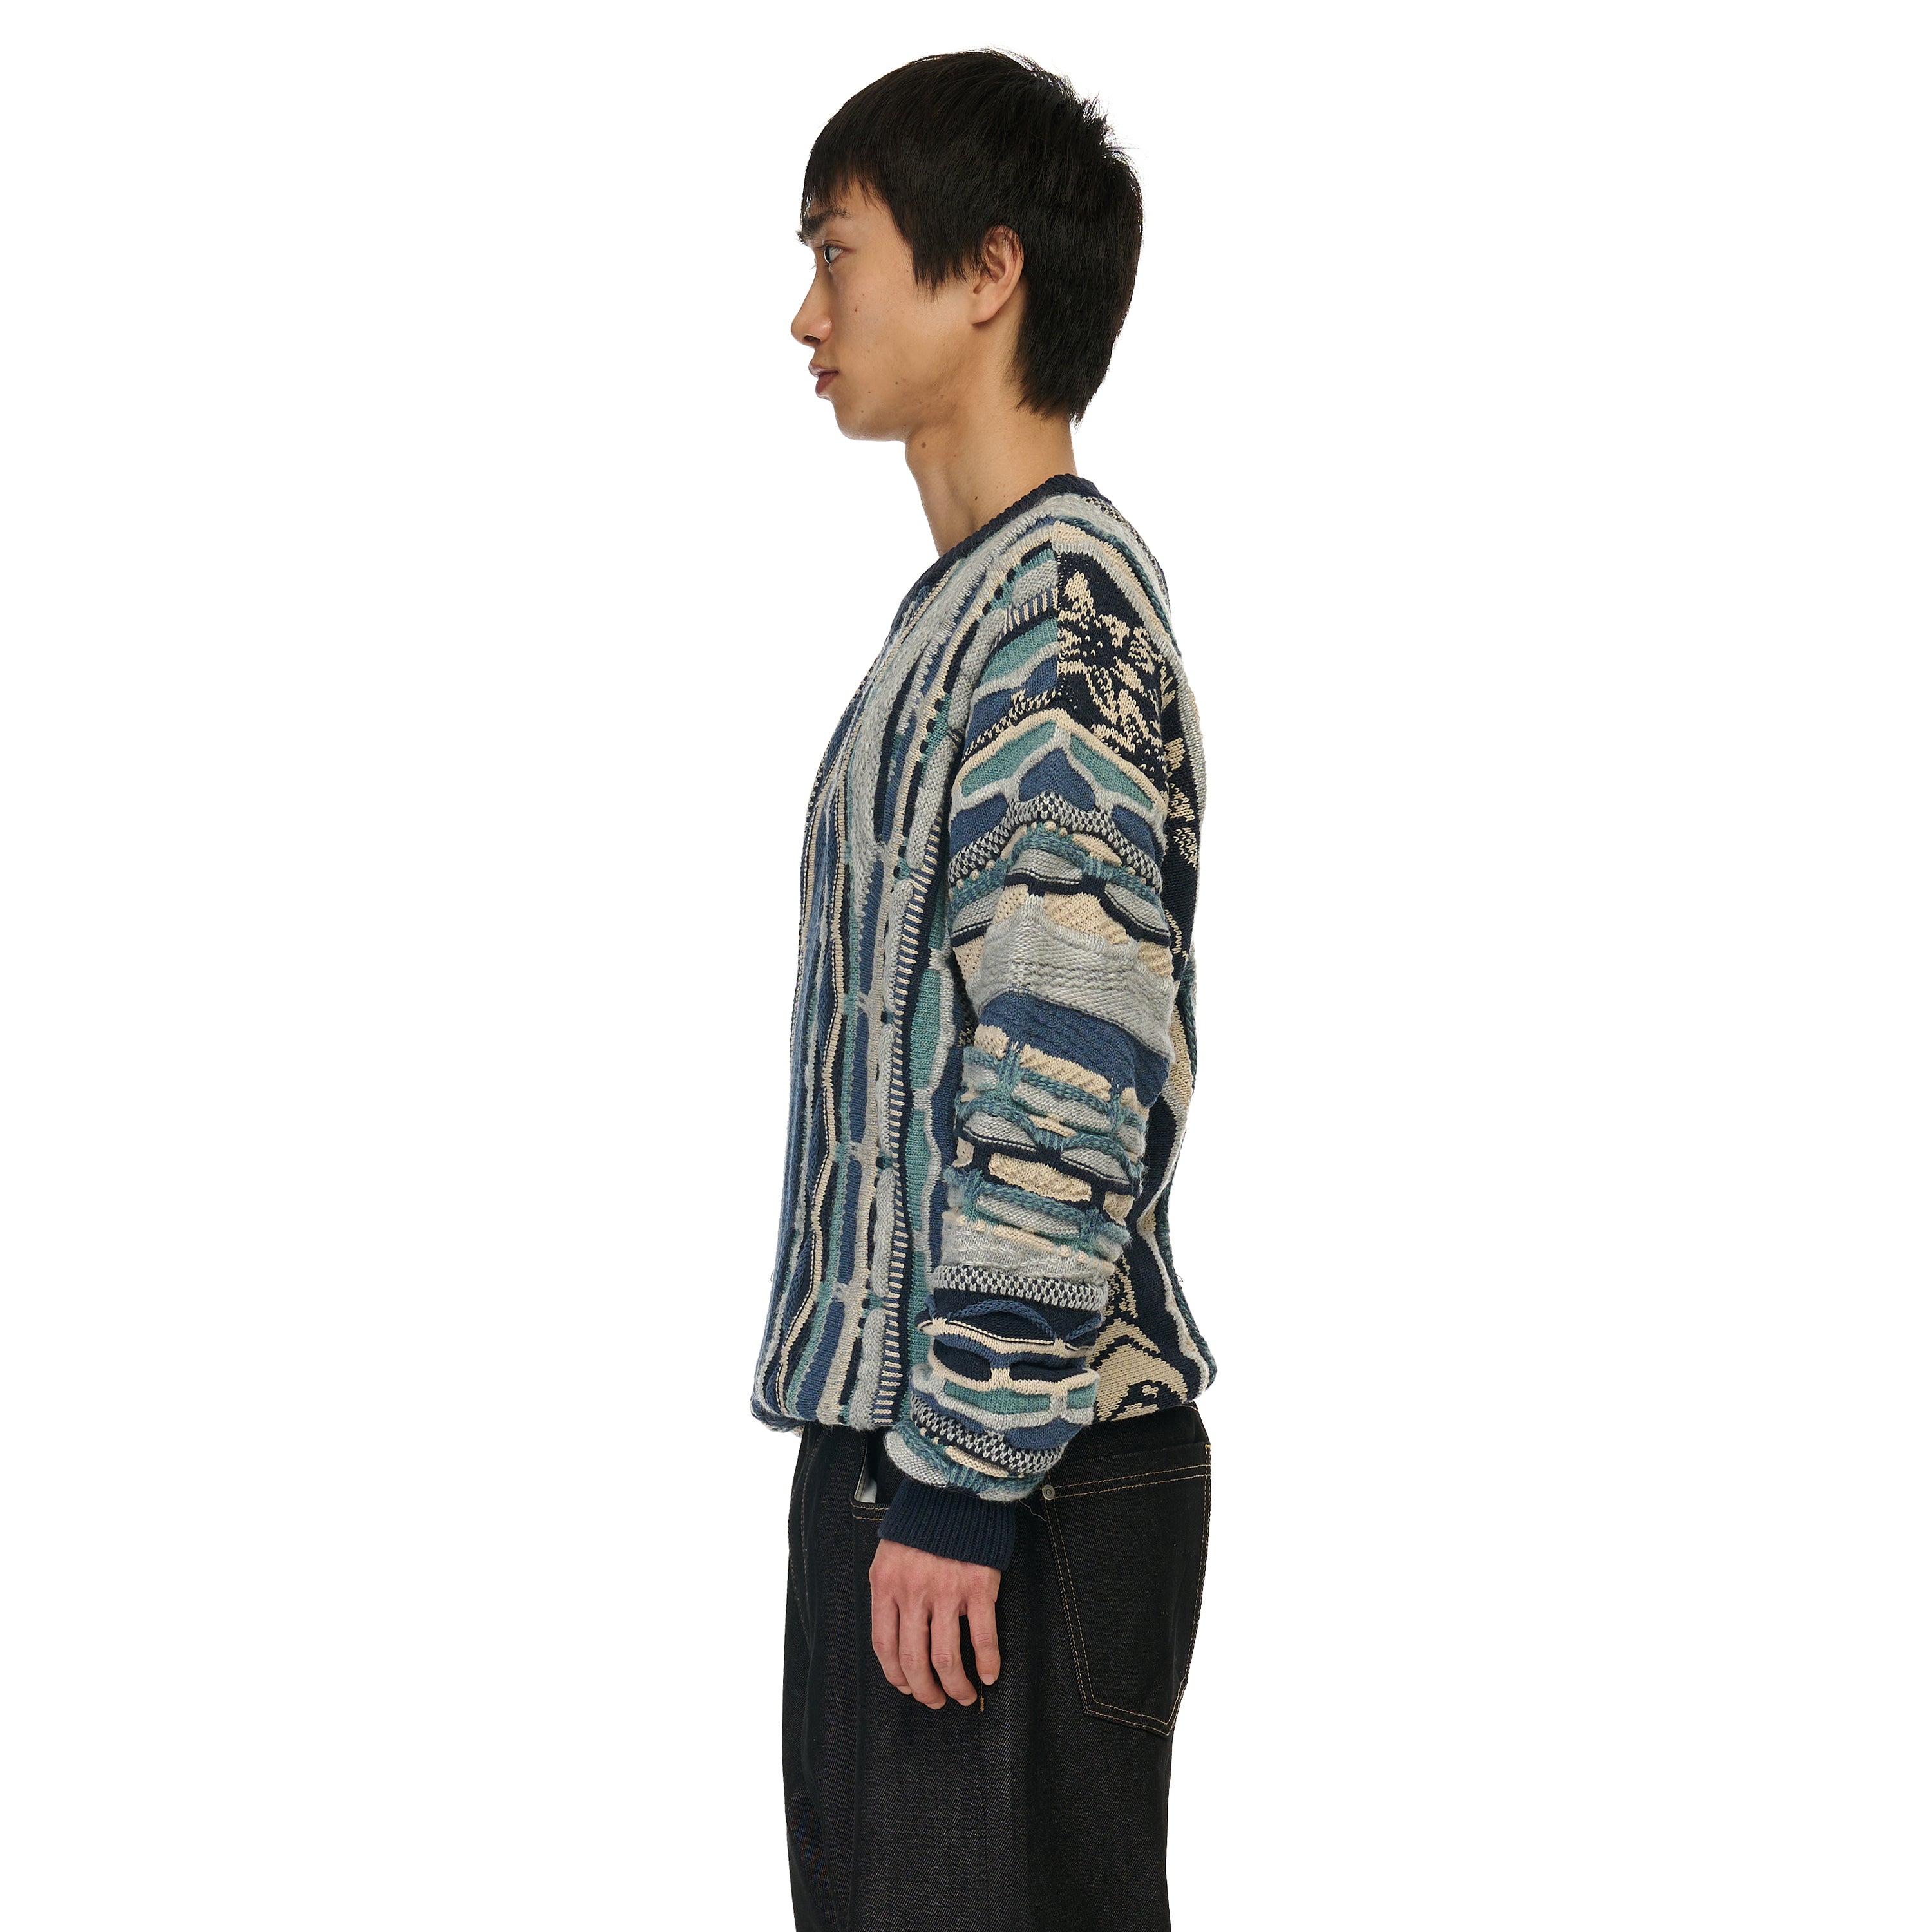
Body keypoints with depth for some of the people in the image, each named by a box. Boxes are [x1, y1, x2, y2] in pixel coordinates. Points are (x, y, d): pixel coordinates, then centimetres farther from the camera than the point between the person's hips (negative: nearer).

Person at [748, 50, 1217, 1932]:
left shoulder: (1058, 603, -14)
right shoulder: (977, 598, 16)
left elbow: (1070, 1080, -22)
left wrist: (962, 1478, -21)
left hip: (1013, 1481, -9)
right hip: (909, 1438, 10)